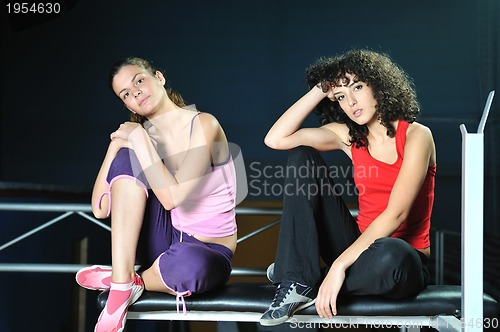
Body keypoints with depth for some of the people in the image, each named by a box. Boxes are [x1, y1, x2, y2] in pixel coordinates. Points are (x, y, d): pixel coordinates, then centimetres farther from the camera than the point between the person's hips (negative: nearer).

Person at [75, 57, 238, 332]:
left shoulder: (203, 125, -14)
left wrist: (139, 138, -20)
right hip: (164, 240, 5)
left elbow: (173, 196, -27)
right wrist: (116, 144, -10)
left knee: (189, 263, -43)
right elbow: (101, 209, -5)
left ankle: (131, 280, -7)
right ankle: (121, 285, -23)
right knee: (127, 158, -17)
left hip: (207, 251, -4)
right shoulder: (138, 136, 2)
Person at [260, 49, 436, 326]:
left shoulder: (416, 135, -10)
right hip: (360, 244, 5)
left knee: (390, 255, -43)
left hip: (403, 260, -5)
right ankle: (296, 282, -18)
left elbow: (396, 213, -22)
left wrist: (339, 266, -28)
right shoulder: (349, 136, 7)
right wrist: (320, 91, -3)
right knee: (302, 157, -6)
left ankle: (310, 284, -14)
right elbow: (275, 139, -3)